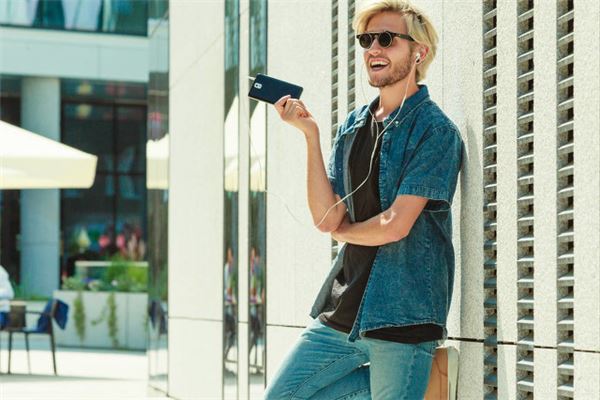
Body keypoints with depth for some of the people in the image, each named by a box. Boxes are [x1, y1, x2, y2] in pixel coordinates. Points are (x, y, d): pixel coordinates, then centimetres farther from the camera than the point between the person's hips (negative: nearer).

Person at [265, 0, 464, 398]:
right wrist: (310, 134, -4)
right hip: (341, 311, 7)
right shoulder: (352, 126, 11)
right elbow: (325, 217, 1)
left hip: (402, 316, -7)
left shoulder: (435, 129, -9)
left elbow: (396, 225, -17)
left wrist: (344, 231, 2)